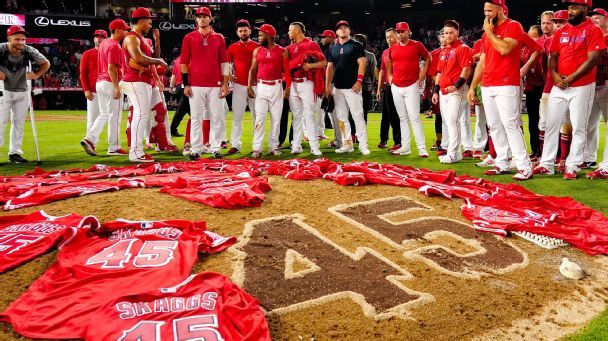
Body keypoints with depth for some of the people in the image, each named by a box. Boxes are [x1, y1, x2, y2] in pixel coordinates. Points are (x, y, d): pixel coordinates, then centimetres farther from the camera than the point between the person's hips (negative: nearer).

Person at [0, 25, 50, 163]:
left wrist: (36, 75, -16)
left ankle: (15, 153, 16)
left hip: (22, 91, 3)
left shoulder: (29, 51, -13)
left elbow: (46, 63, 0)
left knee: (19, 122, 7)